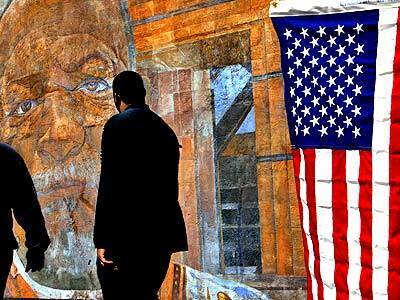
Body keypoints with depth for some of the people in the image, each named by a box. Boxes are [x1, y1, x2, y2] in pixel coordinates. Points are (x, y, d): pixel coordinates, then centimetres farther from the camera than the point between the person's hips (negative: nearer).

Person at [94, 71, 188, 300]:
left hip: (126, 235, -7)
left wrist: (102, 240, -13)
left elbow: (109, 184, -13)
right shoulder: (166, 130, 15)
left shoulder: (118, 124, -6)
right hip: (162, 234, 7)